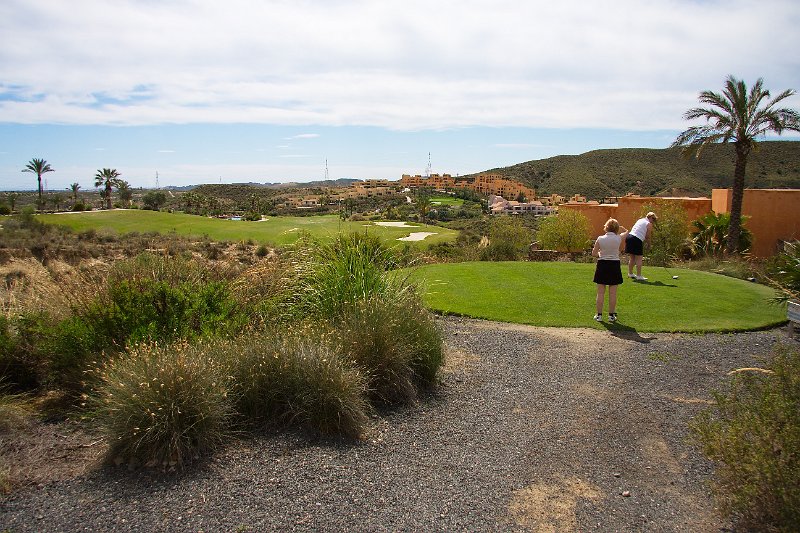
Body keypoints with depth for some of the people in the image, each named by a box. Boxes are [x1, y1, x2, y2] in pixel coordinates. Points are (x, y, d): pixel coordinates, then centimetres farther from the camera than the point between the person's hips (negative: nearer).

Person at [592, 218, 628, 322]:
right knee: (613, 293, 7)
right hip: (614, 265, 0)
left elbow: (594, 253, -2)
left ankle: (599, 315, 9)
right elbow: (626, 231, 17)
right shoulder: (619, 238, -6)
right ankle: (611, 315, 14)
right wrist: (618, 226, 17)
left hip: (602, 265, 0)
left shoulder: (600, 239, -8)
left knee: (600, 292, 6)